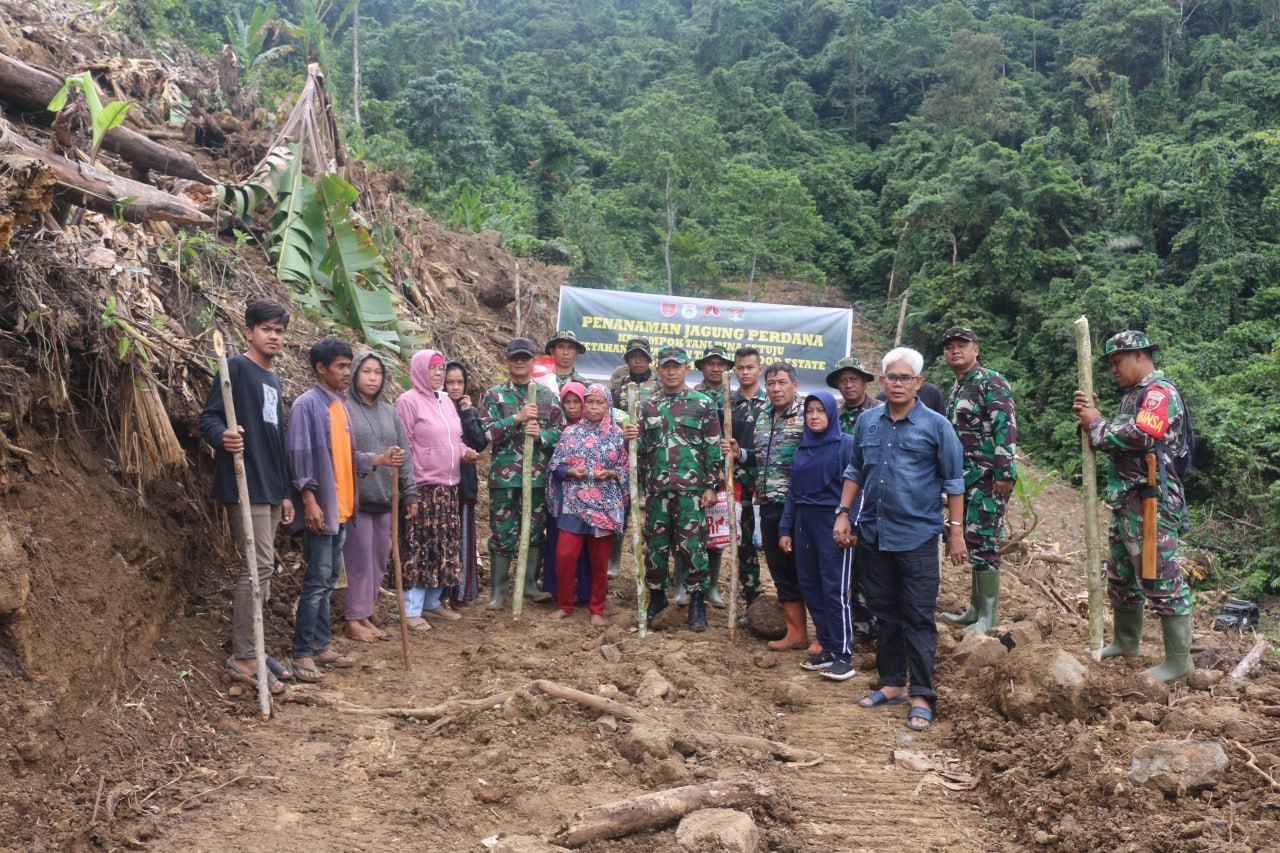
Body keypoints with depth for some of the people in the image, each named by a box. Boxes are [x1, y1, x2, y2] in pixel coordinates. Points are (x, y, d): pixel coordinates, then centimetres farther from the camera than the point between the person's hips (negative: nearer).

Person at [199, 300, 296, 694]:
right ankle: (242, 658, -3)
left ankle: (251, 649, 20)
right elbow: (208, 416, -13)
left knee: (260, 568, 11)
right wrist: (222, 437, -36)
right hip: (244, 485, -9)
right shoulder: (236, 367, -5)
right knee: (257, 567, -10)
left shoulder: (273, 379, 20)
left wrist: (284, 493, 22)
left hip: (269, 488, 9)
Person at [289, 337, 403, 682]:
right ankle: (302, 653, 3)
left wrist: (380, 459, 5)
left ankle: (320, 646, 21)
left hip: (341, 507, 8)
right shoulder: (307, 404, -10)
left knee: (328, 580, 13)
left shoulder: (340, 404, 14)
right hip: (321, 508, -8)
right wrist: (309, 501, -20)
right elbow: (300, 456, -15)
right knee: (317, 580, -5)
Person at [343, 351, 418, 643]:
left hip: (385, 498, 6)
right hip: (355, 497, -6)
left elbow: (403, 454, 13)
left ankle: (366, 615, 21)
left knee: (379, 560, 10)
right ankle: (354, 619, 9)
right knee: (360, 560, -2)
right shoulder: (343, 409, -5)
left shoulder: (389, 412, 13)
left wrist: (410, 493, 10)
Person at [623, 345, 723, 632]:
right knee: (655, 544, 9)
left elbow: (714, 448, 1)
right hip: (656, 489, 3)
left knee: (692, 546, -2)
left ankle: (697, 601, 11)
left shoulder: (702, 403, 2)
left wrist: (712, 486, -5)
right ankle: (656, 596, 24)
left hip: (691, 489, -3)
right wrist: (632, 438, -8)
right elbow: (642, 450, 14)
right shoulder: (648, 406, 11)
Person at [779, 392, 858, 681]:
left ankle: (843, 655, 3)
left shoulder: (846, 444, -4)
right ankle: (827, 648, 18)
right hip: (804, 523, 6)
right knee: (810, 588, 7)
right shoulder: (801, 450, 14)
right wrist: (785, 529, 12)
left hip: (833, 524, -6)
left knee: (835, 590, -5)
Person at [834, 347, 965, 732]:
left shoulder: (936, 425, -4)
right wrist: (843, 513, 8)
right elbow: (855, 472, 16)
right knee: (885, 612, 13)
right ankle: (892, 683, 25)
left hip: (917, 536, -4)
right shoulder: (866, 422, 7)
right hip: (873, 534, 4)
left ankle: (922, 696, 5)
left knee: (918, 617, -1)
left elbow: (953, 482, -1)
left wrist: (956, 530, -4)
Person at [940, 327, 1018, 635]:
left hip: (988, 478, -9)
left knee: (983, 541, -8)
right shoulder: (956, 389, 18)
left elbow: (1006, 428, -17)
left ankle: (989, 614, -1)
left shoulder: (991, 382, -9)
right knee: (972, 541, 12)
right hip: (966, 479, 9)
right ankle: (976, 608, 21)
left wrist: (1004, 473, -22)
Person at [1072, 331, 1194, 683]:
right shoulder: (1134, 395, 19)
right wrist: (1090, 419, -2)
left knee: (1161, 579, -7)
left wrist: (1097, 425, -13)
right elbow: (1116, 440, 16)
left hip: (1151, 502, -10)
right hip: (1126, 500, 11)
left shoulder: (1160, 392, -13)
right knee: (1121, 575, 18)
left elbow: (1140, 436, -28)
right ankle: (1125, 641, 32)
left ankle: (1178, 660, 0)